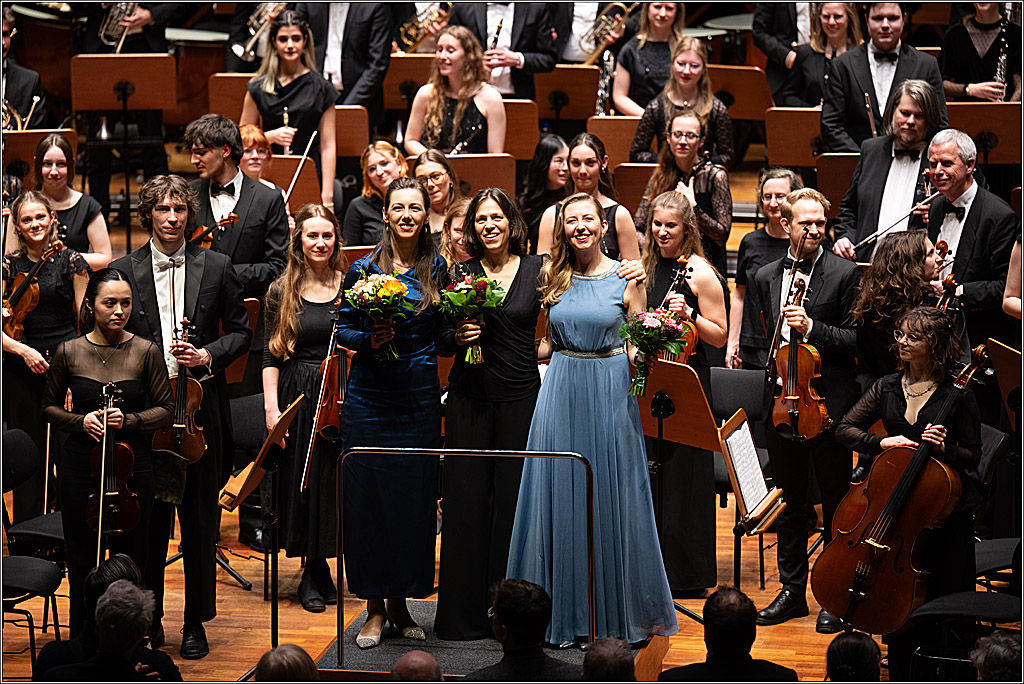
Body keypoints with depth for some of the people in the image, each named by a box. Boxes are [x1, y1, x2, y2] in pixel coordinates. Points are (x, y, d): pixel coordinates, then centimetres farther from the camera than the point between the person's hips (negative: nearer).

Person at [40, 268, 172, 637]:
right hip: (79, 468, 1)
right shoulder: (70, 352, 0)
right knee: (83, 563, 6)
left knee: (131, 560, 4)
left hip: (133, 467, -1)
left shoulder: (145, 352, -3)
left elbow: (166, 409, 1)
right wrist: (80, 421, -9)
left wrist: (129, 420, -16)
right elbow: (49, 406, 10)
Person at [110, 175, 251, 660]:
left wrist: (209, 355, -9)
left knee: (200, 520, 6)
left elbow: (241, 332, 8)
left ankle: (196, 623, 16)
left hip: (200, 406, 0)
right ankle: (148, 619, 17)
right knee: (148, 519, 5)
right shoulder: (124, 270, 3)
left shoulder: (216, 267, 4)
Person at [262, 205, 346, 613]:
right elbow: (271, 355, 2)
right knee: (306, 482, 3)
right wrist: (271, 406, -6)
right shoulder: (282, 292, 3)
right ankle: (315, 574, 16)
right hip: (299, 396, 0)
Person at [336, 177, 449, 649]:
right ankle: (375, 607, 11)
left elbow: (443, 335, 11)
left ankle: (401, 602, 18)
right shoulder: (363, 269, -1)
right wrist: (368, 340, -15)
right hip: (370, 394, -1)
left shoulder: (438, 270, 4)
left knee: (415, 498, 4)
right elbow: (343, 330, 3)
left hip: (420, 397, 1)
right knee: (367, 497, 0)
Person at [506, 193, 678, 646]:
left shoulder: (626, 279, -1)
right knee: (560, 495, 3)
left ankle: (617, 613, 13)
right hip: (561, 389, 3)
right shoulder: (553, 277, 7)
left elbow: (638, 348, 1)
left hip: (610, 389, -3)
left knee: (611, 497, 1)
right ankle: (565, 612, 14)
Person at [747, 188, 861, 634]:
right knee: (789, 502, 12)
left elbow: (857, 339, -9)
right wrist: (770, 363, 6)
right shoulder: (765, 277, 9)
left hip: (830, 403, -4)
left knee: (836, 503, 3)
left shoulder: (845, 273, -5)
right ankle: (792, 590, 23)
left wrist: (813, 328, -20)